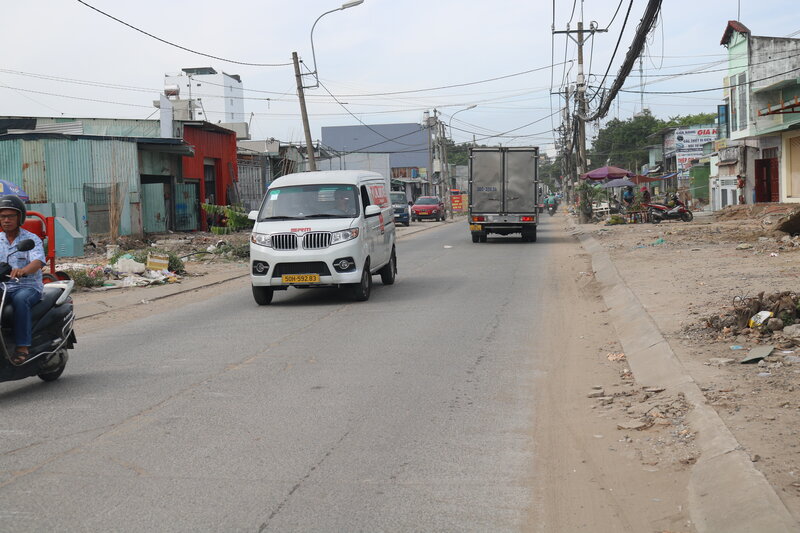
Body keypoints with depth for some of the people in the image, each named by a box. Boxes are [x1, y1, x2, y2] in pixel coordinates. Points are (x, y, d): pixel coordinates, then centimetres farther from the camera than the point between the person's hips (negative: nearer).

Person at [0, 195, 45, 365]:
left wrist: (23, 270, -42)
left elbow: (38, 262, -19)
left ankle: (23, 346, -37)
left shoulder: (32, 239, 0)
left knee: (20, 300, -37)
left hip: (28, 287, -4)